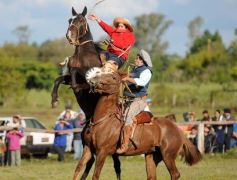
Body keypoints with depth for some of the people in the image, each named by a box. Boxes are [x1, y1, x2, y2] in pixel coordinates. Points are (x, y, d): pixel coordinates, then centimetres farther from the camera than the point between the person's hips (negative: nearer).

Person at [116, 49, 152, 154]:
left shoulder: (146, 71, -5)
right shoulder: (134, 70, 19)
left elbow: (142, 82, -25)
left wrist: (128, 79, -25)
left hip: (139, 100, -9)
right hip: (127, 100, 9)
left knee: (127, 115, -28)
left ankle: (125, 144, -30)